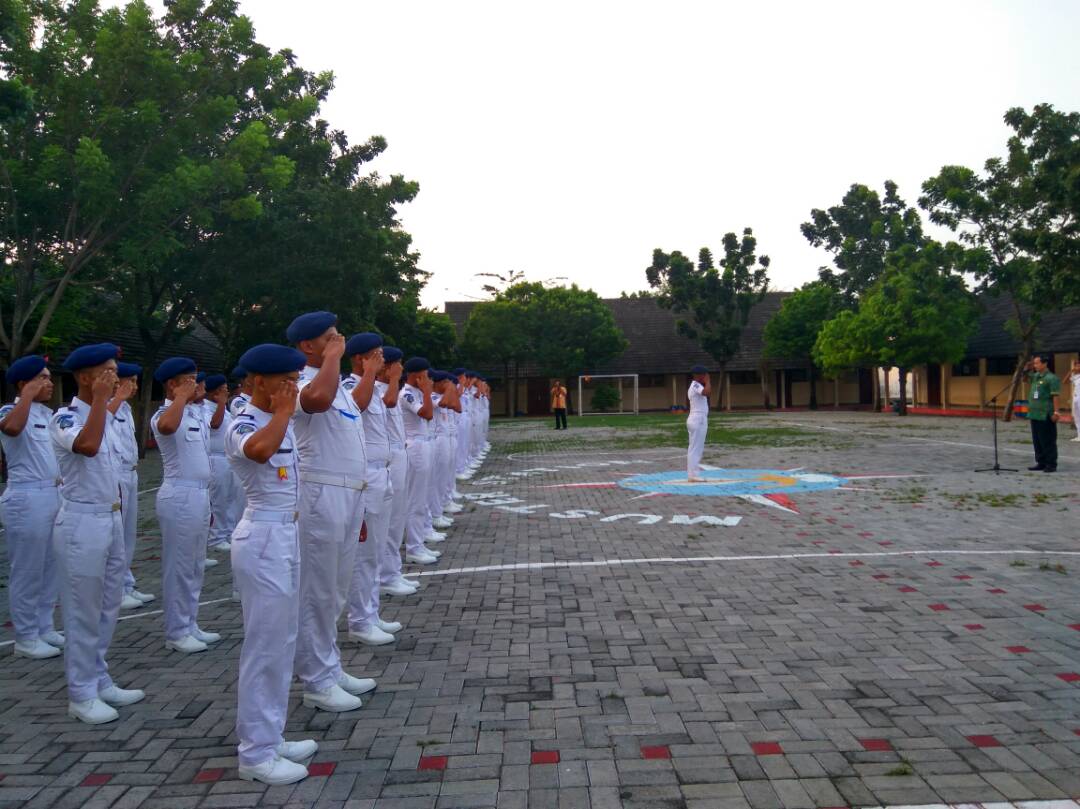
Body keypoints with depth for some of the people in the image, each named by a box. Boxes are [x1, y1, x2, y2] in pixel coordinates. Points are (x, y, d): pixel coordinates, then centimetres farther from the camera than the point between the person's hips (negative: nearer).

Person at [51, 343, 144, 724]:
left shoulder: (103, 415, 11)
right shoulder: (65, 417, -14)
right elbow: (88, 446, -37)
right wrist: (99, 399, -27)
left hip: (112, 520, 8)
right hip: (82, 524, -8)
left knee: (108, 609, 15)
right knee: (83, 613, 1)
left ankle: (100, 682, 28)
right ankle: (81, 695, 13)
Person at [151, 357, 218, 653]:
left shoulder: (196, 412, 13)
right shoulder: (165, 414, -12)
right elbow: (167, 426, -41)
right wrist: (181, 396, -26)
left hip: (201, 493, 9)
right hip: (180, 496, -9)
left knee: (195, 565, 15)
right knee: (179, 566, 0)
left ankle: (190, 626, 26)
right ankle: (176, 632, 10)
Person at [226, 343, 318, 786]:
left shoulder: (281, 422, 11)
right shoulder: (242, 425, -17)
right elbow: (259, 450, -41)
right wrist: (283, 411, -25)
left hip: (287, 534, 9)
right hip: (263, 539, -9)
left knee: (283, 642, 16)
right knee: (264, 646, -1)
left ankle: (270, 737, 29)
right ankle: (255, 753, 12)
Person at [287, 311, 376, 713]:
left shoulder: (340, 388, 16)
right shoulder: (304, 383, -13)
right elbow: (318, 399, -40)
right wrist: (332, 358, -23)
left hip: (348, 495, 9)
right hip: (322, 496, -9)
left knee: (336, 591, 17)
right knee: (318, 592, 1)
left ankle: (330, 669, 30)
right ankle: (316, 683, 12)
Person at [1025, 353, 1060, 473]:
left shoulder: (1051, 378, -11)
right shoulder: (1035, 376, 12)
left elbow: (1055, 396, -15)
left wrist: (1055, 412, -20)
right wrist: (1027, 369, 12)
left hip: (1046, 416, -8)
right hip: (1034, 414, 8)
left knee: (1048, 441, -1)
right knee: (1037, 440, 12)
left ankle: (1051, 464, 6)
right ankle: (1041, 463, 21)